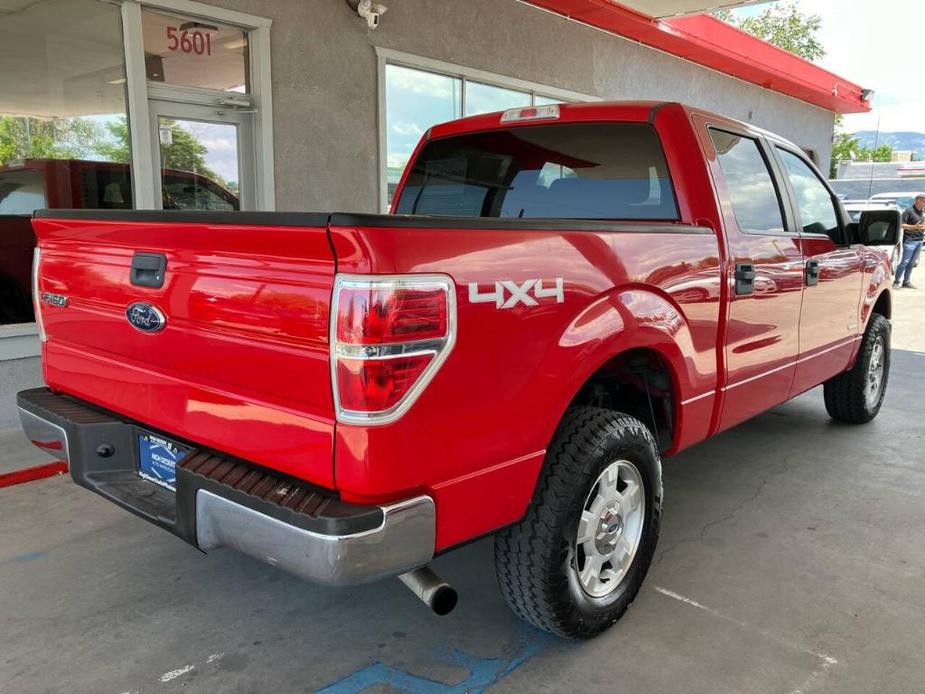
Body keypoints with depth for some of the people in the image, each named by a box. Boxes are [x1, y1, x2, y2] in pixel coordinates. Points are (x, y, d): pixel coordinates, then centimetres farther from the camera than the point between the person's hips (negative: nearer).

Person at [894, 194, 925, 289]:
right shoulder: (909, 211, -9)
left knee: (912, 263, 9)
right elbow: (901, 225, -14)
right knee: (905, 261, -8)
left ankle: (906, 282, 14)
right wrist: (914, 227, -22)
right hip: (909, 240, -7)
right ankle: (896, 281, -2)